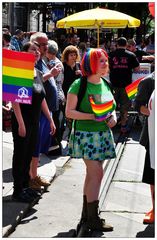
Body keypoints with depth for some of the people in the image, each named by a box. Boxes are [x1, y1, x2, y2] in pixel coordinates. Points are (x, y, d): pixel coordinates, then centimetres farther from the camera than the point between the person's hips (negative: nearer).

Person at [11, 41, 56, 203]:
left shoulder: (38, 73, 10)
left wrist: (50, 120, 15)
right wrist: (21, 123, -22)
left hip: (35, 122, 7)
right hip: (22, 122, -7)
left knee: (29, 154, 14)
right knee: (20, 154, 1)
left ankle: (25, 186, 26)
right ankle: (17, 191, 11)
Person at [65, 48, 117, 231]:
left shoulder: (105, 84, 8)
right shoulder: (79, 85, -13)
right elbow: (69, 112, -13)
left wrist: (113, 117, -4)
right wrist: (92, 116, -22)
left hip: (103, 134, 7)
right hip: (86, 134, -7)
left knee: (92, 174, 11)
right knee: (97, 174, -10)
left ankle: (86, 214, 21)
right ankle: (93, 218, -1)